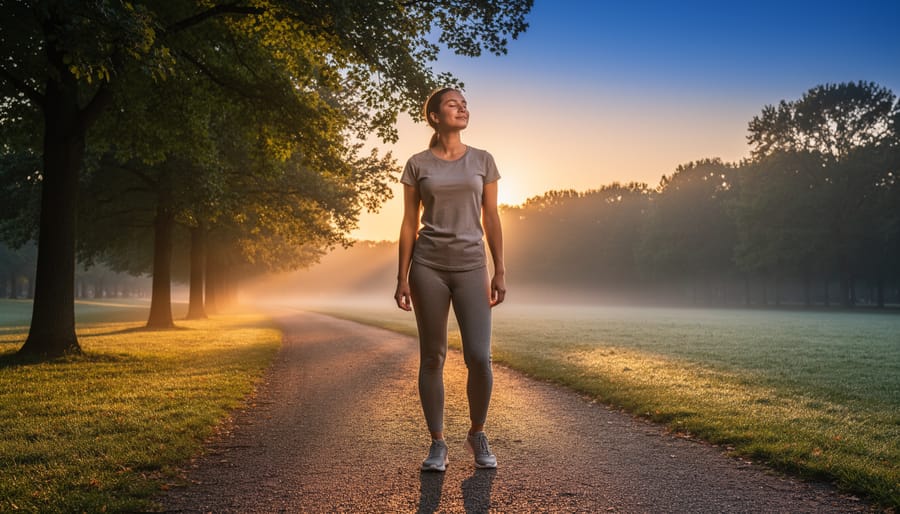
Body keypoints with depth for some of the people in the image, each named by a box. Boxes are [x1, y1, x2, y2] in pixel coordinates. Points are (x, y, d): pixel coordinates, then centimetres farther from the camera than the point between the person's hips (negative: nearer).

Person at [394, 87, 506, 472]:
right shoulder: (417, 164, 5)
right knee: (432, 357, 3)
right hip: (428, 266, 0)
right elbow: (409, 223, 5)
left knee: (479, 358, -7)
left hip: (470, 267, 1)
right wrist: (402, 278, -1)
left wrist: (500, 272, 1)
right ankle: (437, 444, 15)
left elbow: (491, 220, 7)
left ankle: (477, 436, 17)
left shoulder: (483, 161, 8)